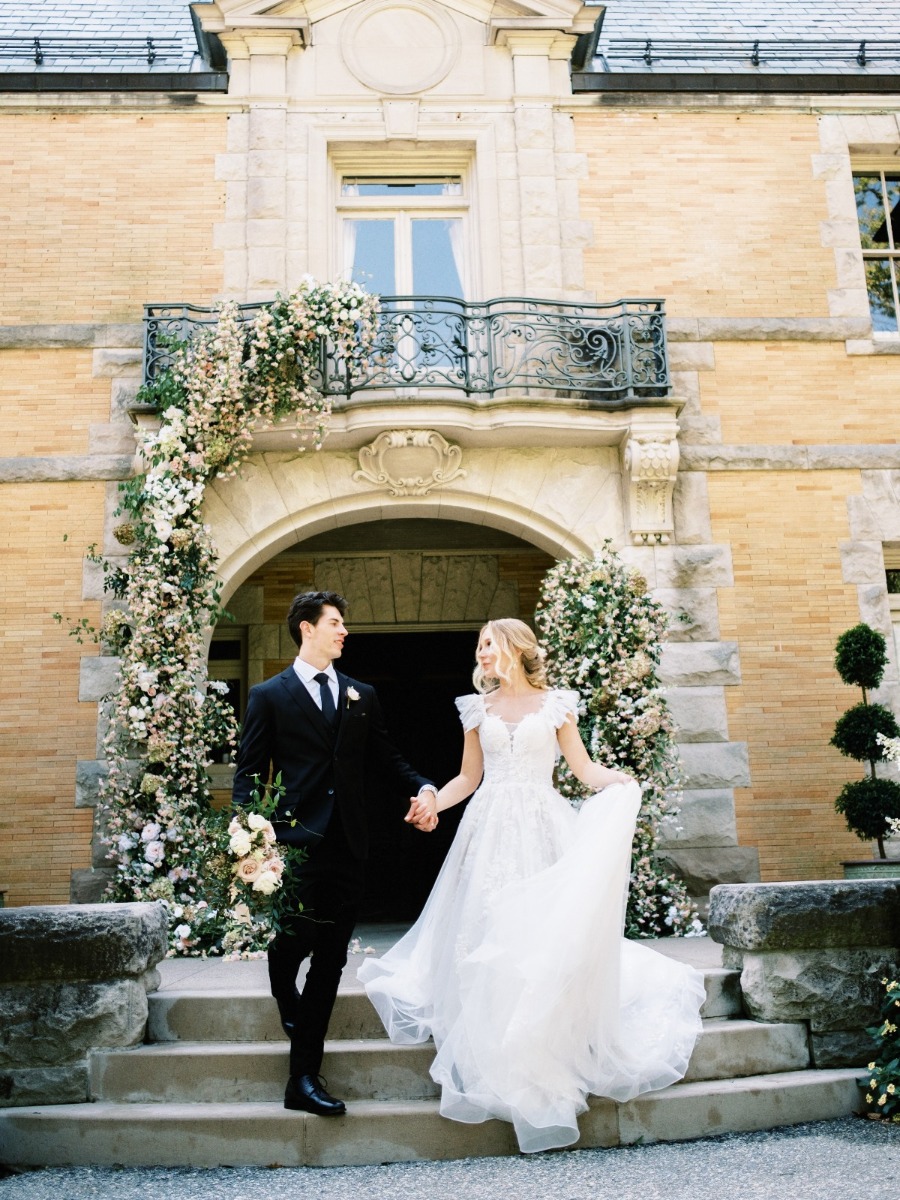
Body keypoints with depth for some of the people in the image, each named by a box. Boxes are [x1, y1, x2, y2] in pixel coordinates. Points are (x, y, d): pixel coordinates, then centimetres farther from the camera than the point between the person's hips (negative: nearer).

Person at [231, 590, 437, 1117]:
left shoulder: (362, 695, 16)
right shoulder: (269, 695, 5)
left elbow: (387, 756, 16)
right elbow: (249, 773, 2)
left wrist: (424, 787, -3)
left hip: (349, 845, 4)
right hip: (297, 842, -4)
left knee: (330, 960, 5)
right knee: (293, 940, -6)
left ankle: (306, 1077, 15)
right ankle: (286, 996, 33)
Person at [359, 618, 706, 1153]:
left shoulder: (555, 703, 4)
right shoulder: (478, 708, 11)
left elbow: (584, 768, 2)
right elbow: (469, 776, 12)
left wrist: (617, 780, -18)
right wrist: (433, 803, -3)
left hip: (543, 828, -2)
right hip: (491, 829, 2)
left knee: (546, 927, -5)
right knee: (488, 932, -2)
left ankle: (552, 1056, 9)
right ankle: (494, 1057, 10)